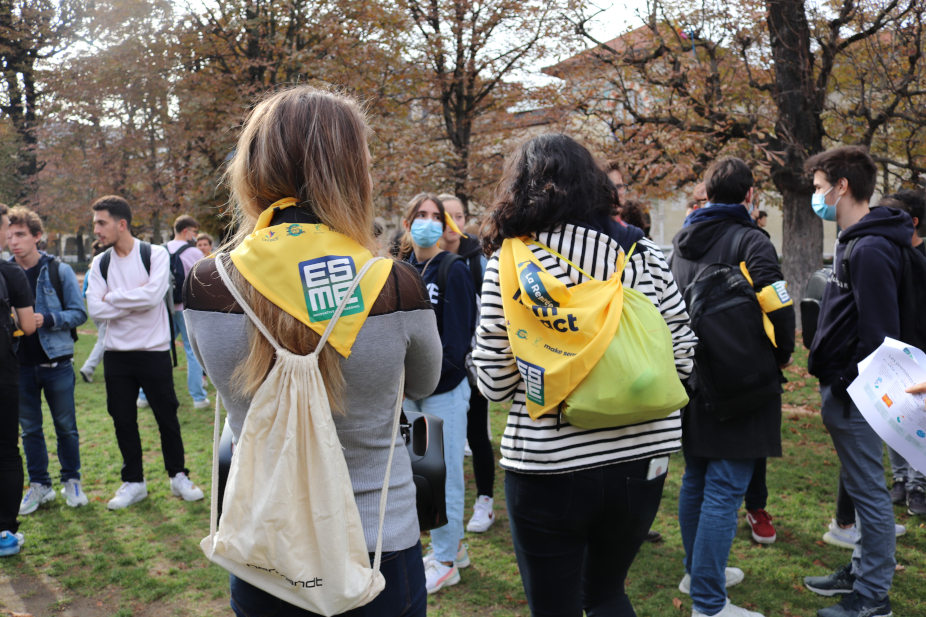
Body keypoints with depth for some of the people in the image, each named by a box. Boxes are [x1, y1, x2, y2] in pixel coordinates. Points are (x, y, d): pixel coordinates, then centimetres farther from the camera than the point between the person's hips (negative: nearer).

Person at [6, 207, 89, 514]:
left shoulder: (59, 271, -4)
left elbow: (79, 313, -4)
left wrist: (46, 319, -19)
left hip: (55, 362, -2)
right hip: (21, 364, 3)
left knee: (66, 426, 7)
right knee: (29, 429, 12)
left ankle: (71, 481, 23)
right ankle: (39, 485, 25)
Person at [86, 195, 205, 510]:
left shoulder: (156, 254, -6)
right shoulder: (100, 263, 4)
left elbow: (153, 295, -22)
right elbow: (96, 309, -7)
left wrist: (113, 298, -11)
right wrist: (136, 299, -14)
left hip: (154, 351, -3)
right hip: (116, 354, 4)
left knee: (167, 416, 6)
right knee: (123, 421, 10)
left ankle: (179, 477, 22)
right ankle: (133, 482, 26)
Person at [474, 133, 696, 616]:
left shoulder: (509, 261, -9)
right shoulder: (641, 251, -1)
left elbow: (495, 384, -8)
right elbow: (682, 357, 2)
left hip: (548, 466, -4)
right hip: (639, 461, 4)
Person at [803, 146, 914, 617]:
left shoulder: (870, 250, -19)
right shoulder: (852, 242, 13)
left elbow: (878, 332, -22)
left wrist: (849, 387, -18)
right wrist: (831, 382, 15)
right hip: (842, 388, 10)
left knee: (868, 491, 1)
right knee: (859, 486, 19)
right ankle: (861, 570, 33)